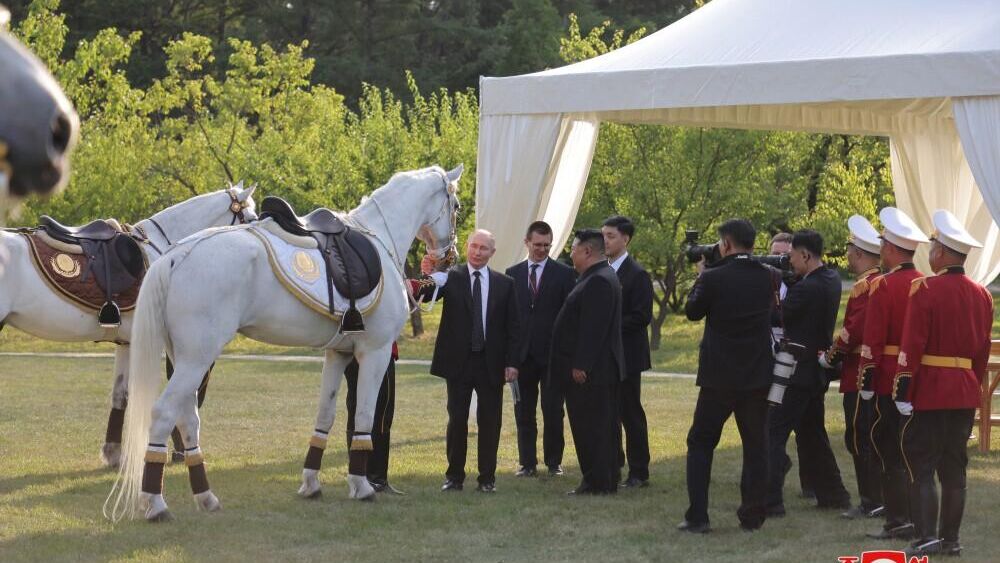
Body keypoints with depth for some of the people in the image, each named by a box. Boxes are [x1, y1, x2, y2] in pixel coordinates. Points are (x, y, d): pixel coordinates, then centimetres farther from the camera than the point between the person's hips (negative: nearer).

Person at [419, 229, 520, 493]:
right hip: (459, 361, -1)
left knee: (489, 421, 4)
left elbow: (513, 326, 6)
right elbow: (424, 295, -15)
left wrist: (512, 362, -3)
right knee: (457, 420, 2)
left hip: (491, 362, 1)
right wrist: (427, 276, -36)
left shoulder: (504, 284, 6)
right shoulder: (450, 278, 1)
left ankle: (487, 478, 11)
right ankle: (454, 476, 11)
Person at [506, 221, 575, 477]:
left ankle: (554, 462, 11)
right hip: (523, 353, 2)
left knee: (553, 412, 1)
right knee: (524, 412, 6)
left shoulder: (563, 273, 1)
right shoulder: (513, 273, 9)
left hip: (552, 353, -2)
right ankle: (527, 463, 13)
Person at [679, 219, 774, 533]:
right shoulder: (768, 278, -2)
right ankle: (752, 516, 11)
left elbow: (692, 312, 2)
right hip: (757, 377, 3)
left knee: (700, 443, 7)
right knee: (755, 445, 11)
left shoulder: (713, 278, -13)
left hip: (719, 377, -3)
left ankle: (697, 517, 0)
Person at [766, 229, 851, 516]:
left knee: (773, 432, -8)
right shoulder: (831, 280, 7)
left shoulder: (807, 288, -21)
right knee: (813, 433, 20)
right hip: (818, 371, 9)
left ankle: (769, 500, -13)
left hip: (798, 372, -9)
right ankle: (833, 494, 26)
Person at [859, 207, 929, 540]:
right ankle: (916, 516, 17)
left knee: (888, 452, -1)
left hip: (888, 382, -6)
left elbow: (873, 340, -16)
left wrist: (865, 378, -11)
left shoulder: (883, 285, -13)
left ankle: (898, 521, -4)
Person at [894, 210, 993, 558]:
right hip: (965, 395, 6)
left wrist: (902, 392, -14)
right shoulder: (982, 295, 7)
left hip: (929, 393, -6)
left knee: (921, 467, -2)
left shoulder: (925, 290, -13)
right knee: (954, 467, 11)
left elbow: (912, 346, -16)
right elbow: (983, 348, 12)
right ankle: (951, 539, 13)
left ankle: (927, 538, -9)